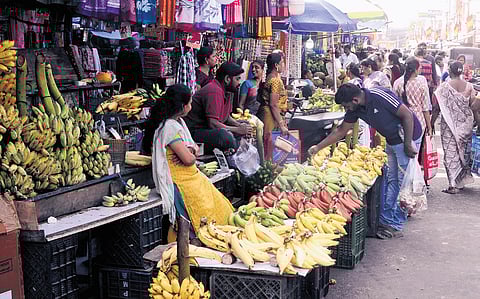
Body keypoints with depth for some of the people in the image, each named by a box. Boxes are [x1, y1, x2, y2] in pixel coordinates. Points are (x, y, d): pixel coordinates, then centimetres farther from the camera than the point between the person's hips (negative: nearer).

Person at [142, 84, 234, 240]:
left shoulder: (178, 121, 11)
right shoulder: (170, 127, -20)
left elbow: (193, 146, 16)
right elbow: (188, 159, -23)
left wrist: (192, 150, -9)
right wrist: (193, 154, 1)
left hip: (191, 176, 10)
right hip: (180, 181, -10)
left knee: (221, 208, 2)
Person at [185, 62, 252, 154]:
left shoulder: (225, 91, 11)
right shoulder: (214, 91, -20)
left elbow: (227, 117, 19)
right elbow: (212, 123, -26)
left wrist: (240, 125, -1)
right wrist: (238, 130, -18)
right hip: (195, 132, -11)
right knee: (225, 136, -37)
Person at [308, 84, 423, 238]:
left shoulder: (380, 96, -27)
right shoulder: (356, 109, -2)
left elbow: (407, 115, -23)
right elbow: (341, 131, 9)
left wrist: (408, 145, -20)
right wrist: (318, 147, 7)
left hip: (408, 137, -8)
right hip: (392, 141, 8)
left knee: (403, 182, -4)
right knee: (391, 180, 11)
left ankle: (396, 225, 0)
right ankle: (386, 220, 17)